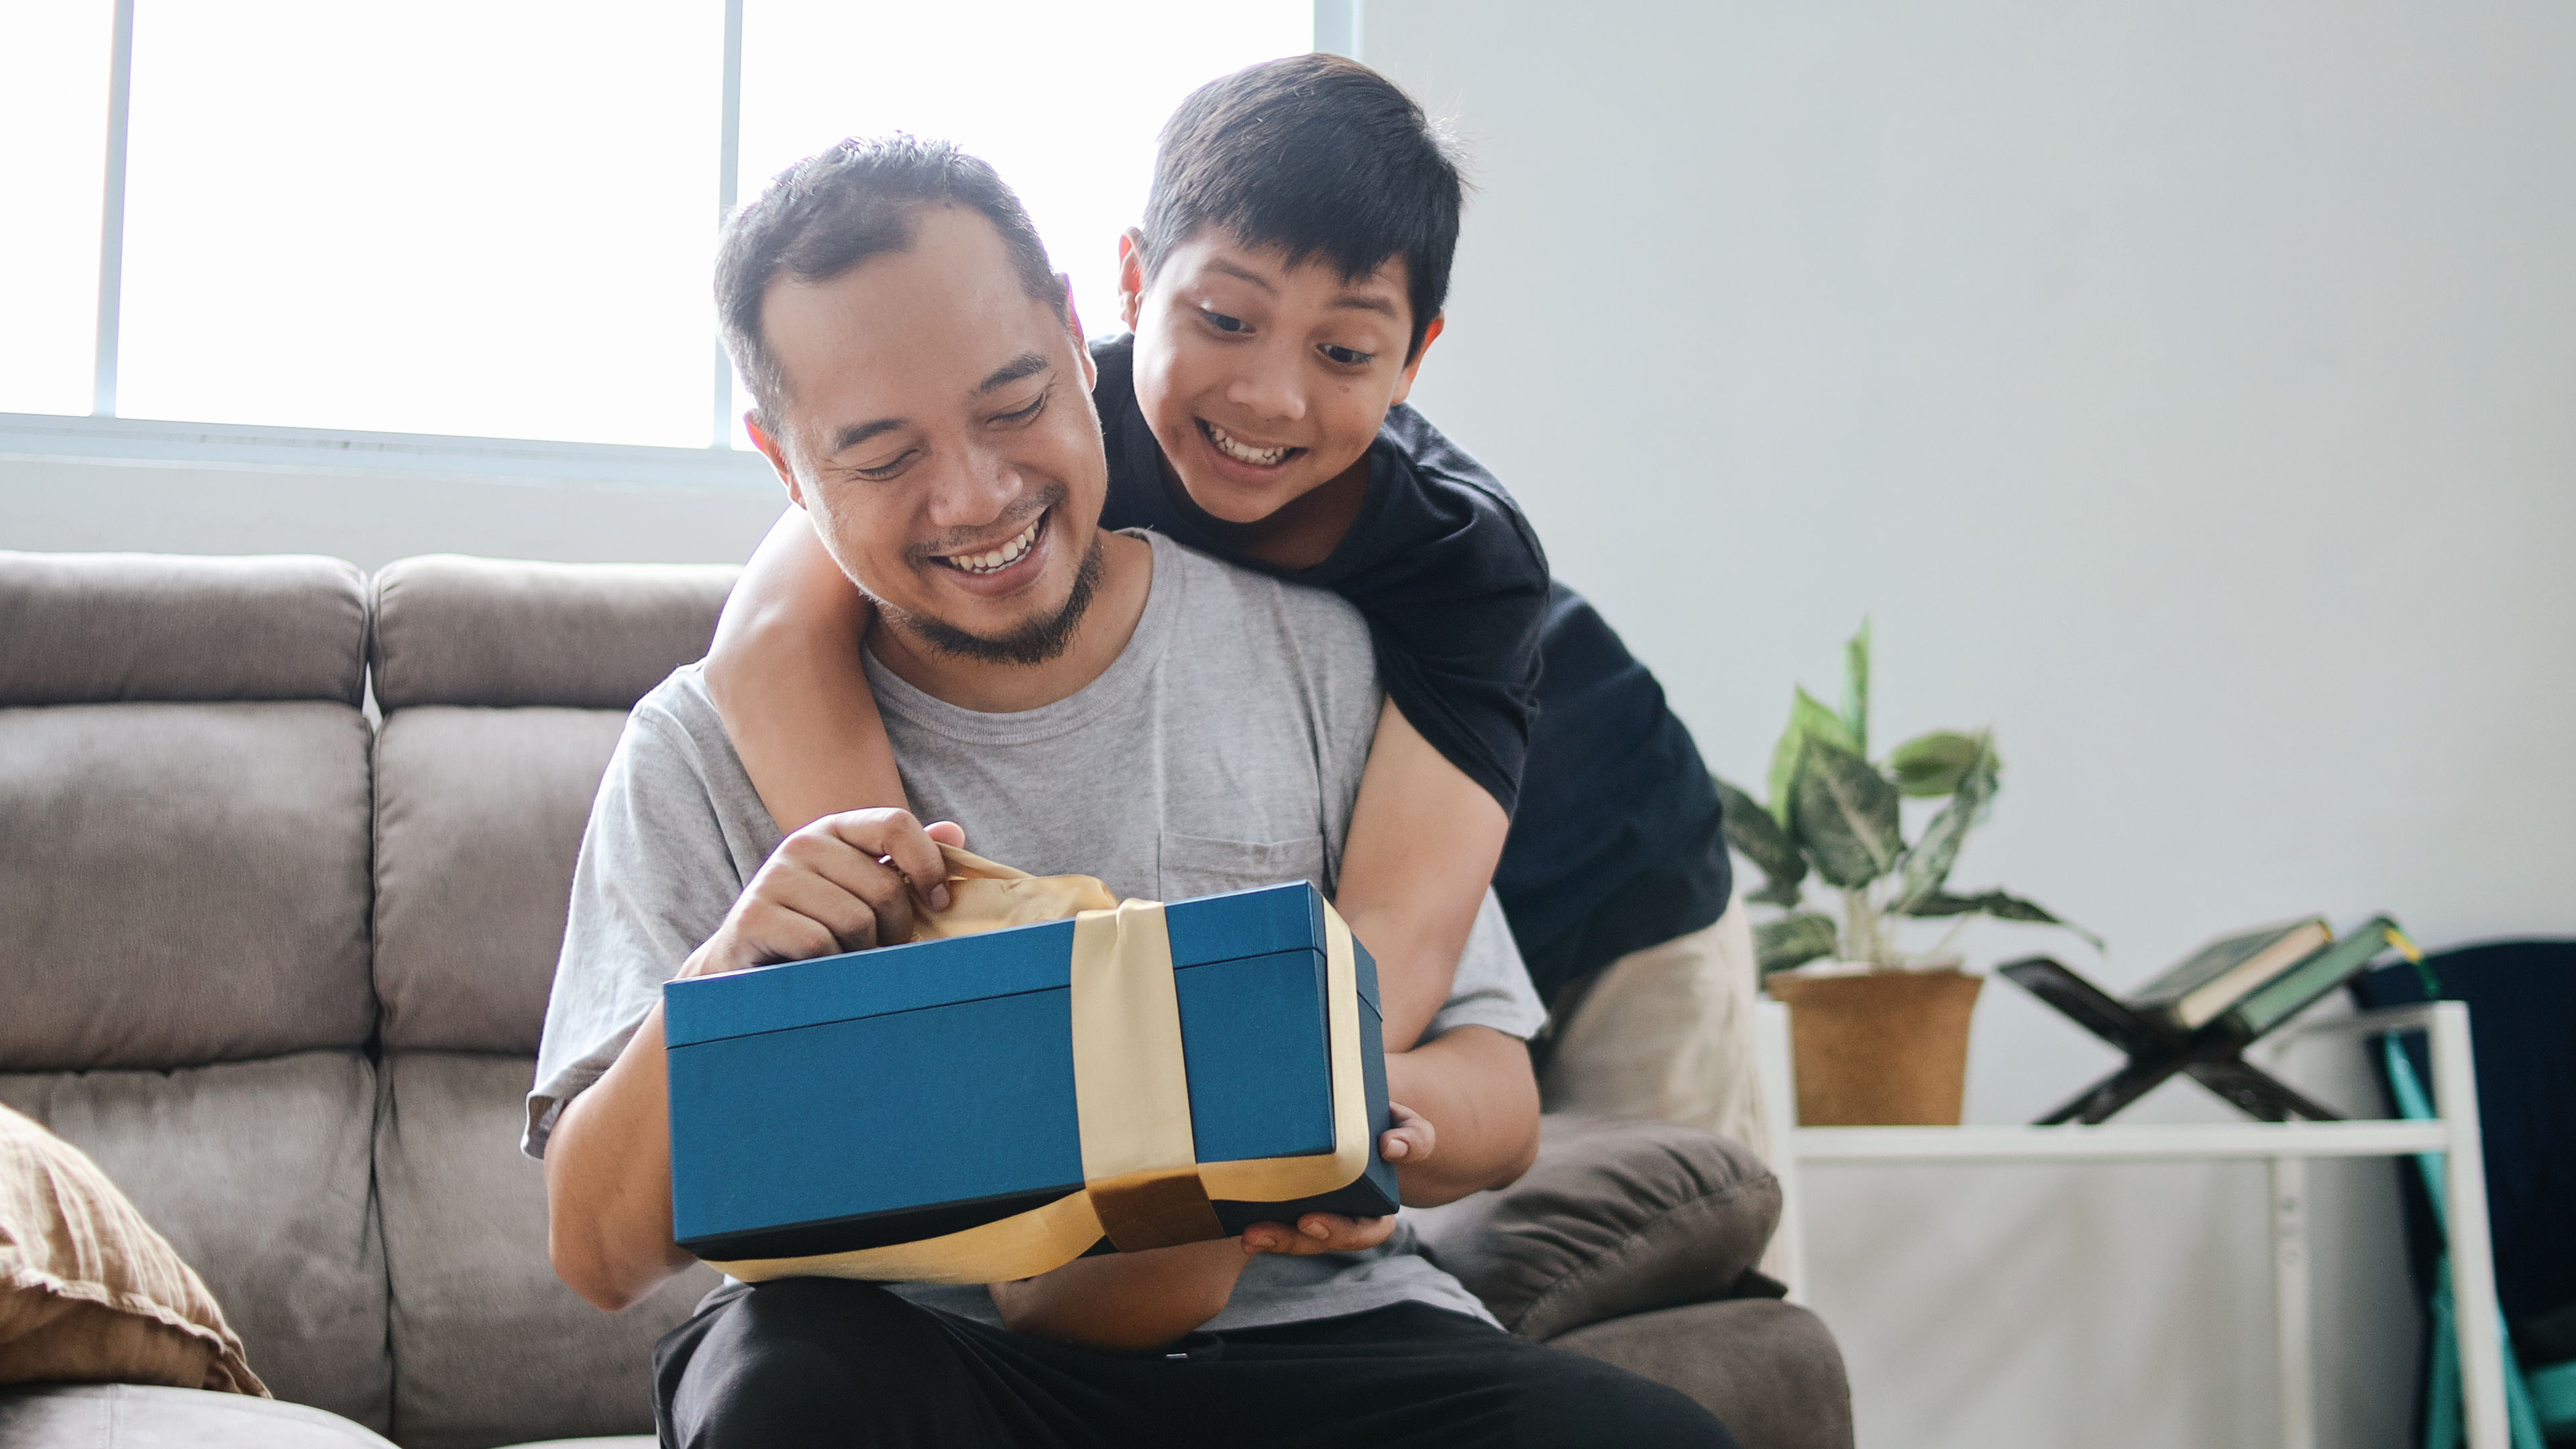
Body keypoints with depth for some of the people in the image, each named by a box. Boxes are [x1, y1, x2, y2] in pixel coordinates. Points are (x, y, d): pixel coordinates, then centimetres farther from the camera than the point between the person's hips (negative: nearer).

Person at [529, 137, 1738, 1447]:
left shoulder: (1317, 657, 7)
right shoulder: (710, 754, 4)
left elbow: (1501, 1103, 8)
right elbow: (596, 1254, 1)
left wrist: (1367, 1110, -17)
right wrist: (720, 978, -18)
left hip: (1311, 1324, 1)